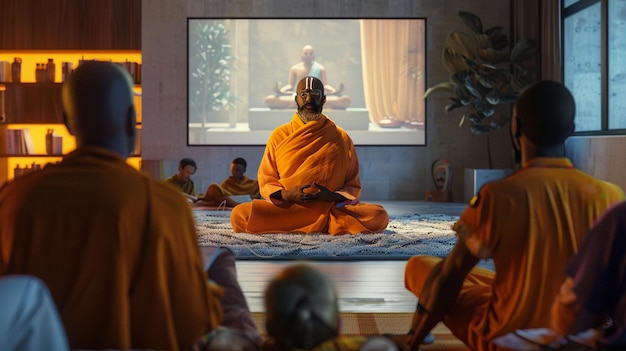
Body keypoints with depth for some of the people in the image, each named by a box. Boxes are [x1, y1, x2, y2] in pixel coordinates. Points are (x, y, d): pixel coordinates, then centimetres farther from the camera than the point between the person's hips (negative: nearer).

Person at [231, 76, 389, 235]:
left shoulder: (342, 138, 7)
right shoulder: (279, 135, 8)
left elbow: (353, 186, 9)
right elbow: (266, 180, 9)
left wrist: (333, 196, -14)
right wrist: (285, 195, -13)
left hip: (331, 208, 1)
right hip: (285, 208, 0)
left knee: (379, 217, -27)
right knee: (239, 215, -27)